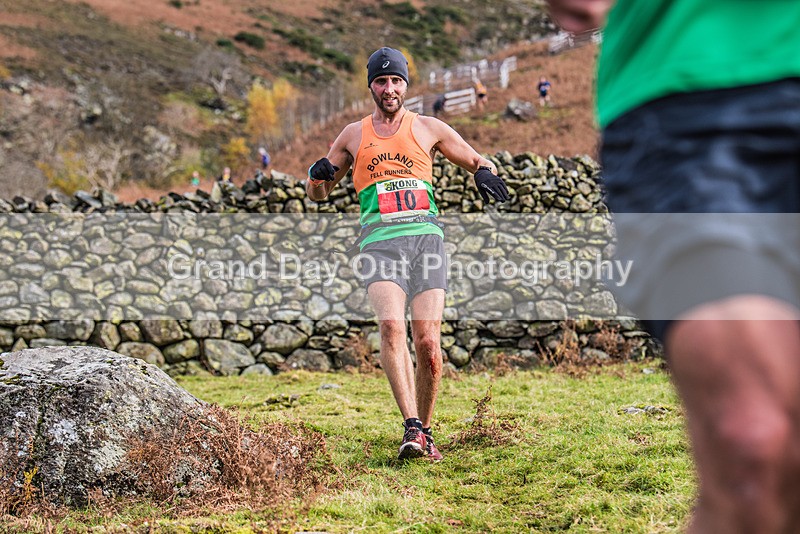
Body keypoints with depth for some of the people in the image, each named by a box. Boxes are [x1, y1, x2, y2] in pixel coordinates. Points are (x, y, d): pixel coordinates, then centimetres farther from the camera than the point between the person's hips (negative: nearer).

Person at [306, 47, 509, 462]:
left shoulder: (428, 128, 16)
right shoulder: (354, 135, 20)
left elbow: (477, 162, 24)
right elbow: (317, 194, 26)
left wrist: (484, 174, -1)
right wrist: (317, 175, 2)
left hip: (426, 235, 0)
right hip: (379, 239, 0)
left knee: (428, 342, -10)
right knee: (390, 325, -26)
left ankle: (424, 432, 8)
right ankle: (411, 427, -29)